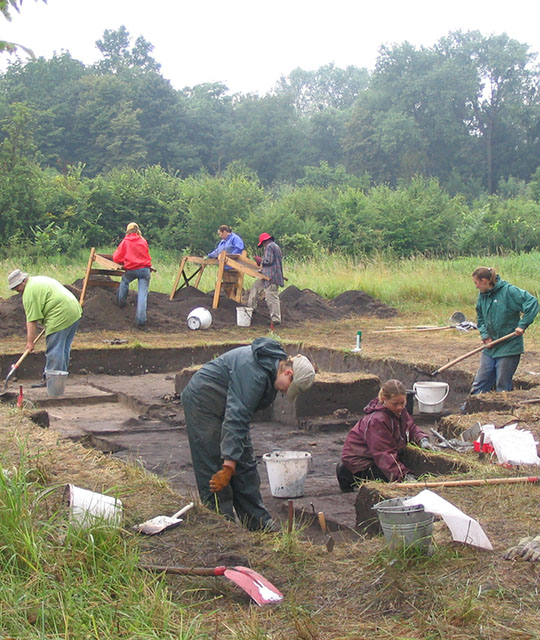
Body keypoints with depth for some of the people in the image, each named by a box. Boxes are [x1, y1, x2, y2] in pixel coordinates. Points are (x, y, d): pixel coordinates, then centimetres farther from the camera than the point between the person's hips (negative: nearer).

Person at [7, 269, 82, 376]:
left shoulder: (29, 292, -11)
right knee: (64, 349, 16)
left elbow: (32, 320, -13)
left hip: (61, 317, -10)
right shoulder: (39, 279, 20)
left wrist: (30, 342, -9)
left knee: (54, 351, -6)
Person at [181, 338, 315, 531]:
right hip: (203, 402, -10)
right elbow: (236, 418, -36)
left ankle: (260, 524, 14)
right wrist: (228, 466, -36)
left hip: (223, 403, 10)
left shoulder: (275, 361, -2)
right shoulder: (254, 373, -33)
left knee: (245, 464, 8)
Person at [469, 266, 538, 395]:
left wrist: (522, 325, -20)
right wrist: (485, 336, 1)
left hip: (508, 349, -6)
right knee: (479, 385, 8)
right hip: (490, 349, 6)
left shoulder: (508, 291, -13)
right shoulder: (482, 295, 7)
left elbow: (532, 302, -17)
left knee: (503, 386, 2)